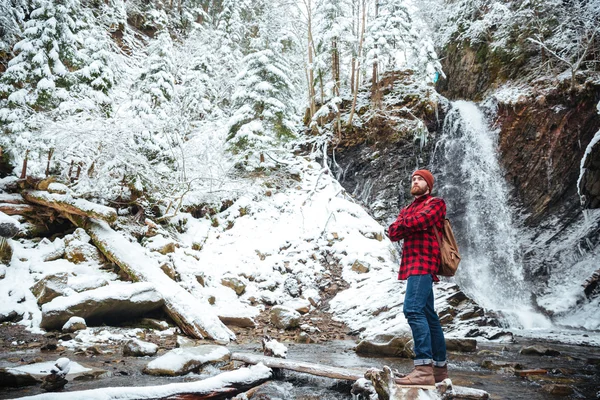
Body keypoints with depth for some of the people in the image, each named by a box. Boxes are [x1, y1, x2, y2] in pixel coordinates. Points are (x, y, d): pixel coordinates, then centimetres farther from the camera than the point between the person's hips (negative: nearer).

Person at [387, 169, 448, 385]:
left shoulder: (436, 203, 4)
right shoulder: (406, 209, 25)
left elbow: (419, 220, -15)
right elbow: (392, 232, 9)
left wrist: (403, 224, 3)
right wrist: (411, 224, -7)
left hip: (423, 263, -8)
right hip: (413, 265, 8)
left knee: (413, 309, -22)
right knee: (428, 315, 9)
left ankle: (424, 367, -27)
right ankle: (440, 366, 15)